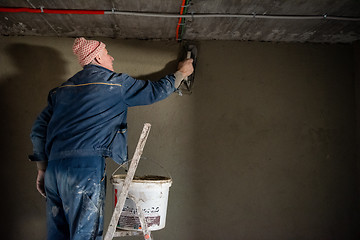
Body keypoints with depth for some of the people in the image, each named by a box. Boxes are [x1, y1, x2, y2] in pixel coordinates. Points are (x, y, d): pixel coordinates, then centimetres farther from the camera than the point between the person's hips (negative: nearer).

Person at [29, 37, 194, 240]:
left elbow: (39, 129, 19)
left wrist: (42, 169, 22)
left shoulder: (63, 89, 22)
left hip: (54, 168, 7)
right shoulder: (116, 82, 4)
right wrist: (181, 73, 32)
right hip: (86, 166, -7)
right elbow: (155, 91, 15)